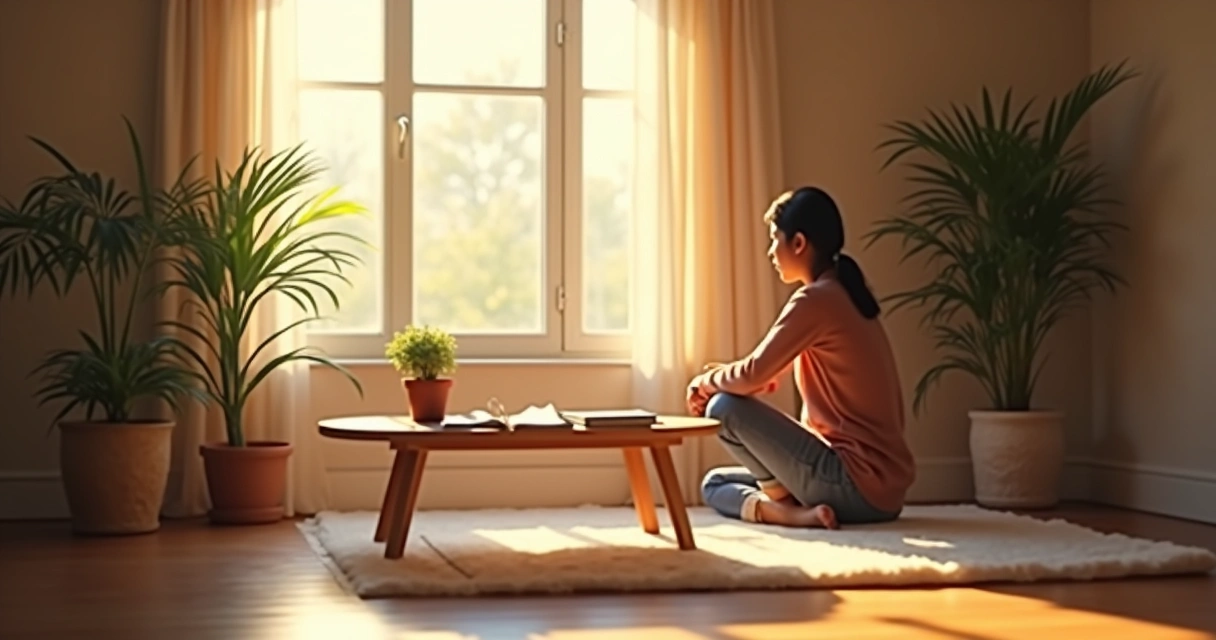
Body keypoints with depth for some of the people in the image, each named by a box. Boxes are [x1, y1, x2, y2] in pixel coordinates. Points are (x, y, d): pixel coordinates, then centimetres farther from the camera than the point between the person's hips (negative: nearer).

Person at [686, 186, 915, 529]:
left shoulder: (816, 299, -14)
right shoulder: (845, 295, 14)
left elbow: (754, 376, -16)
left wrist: (706, 381, 4)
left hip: (859, 483, -10)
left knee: (724, 407, -9)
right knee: (714, 484, 16)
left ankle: (790, 508, -5)